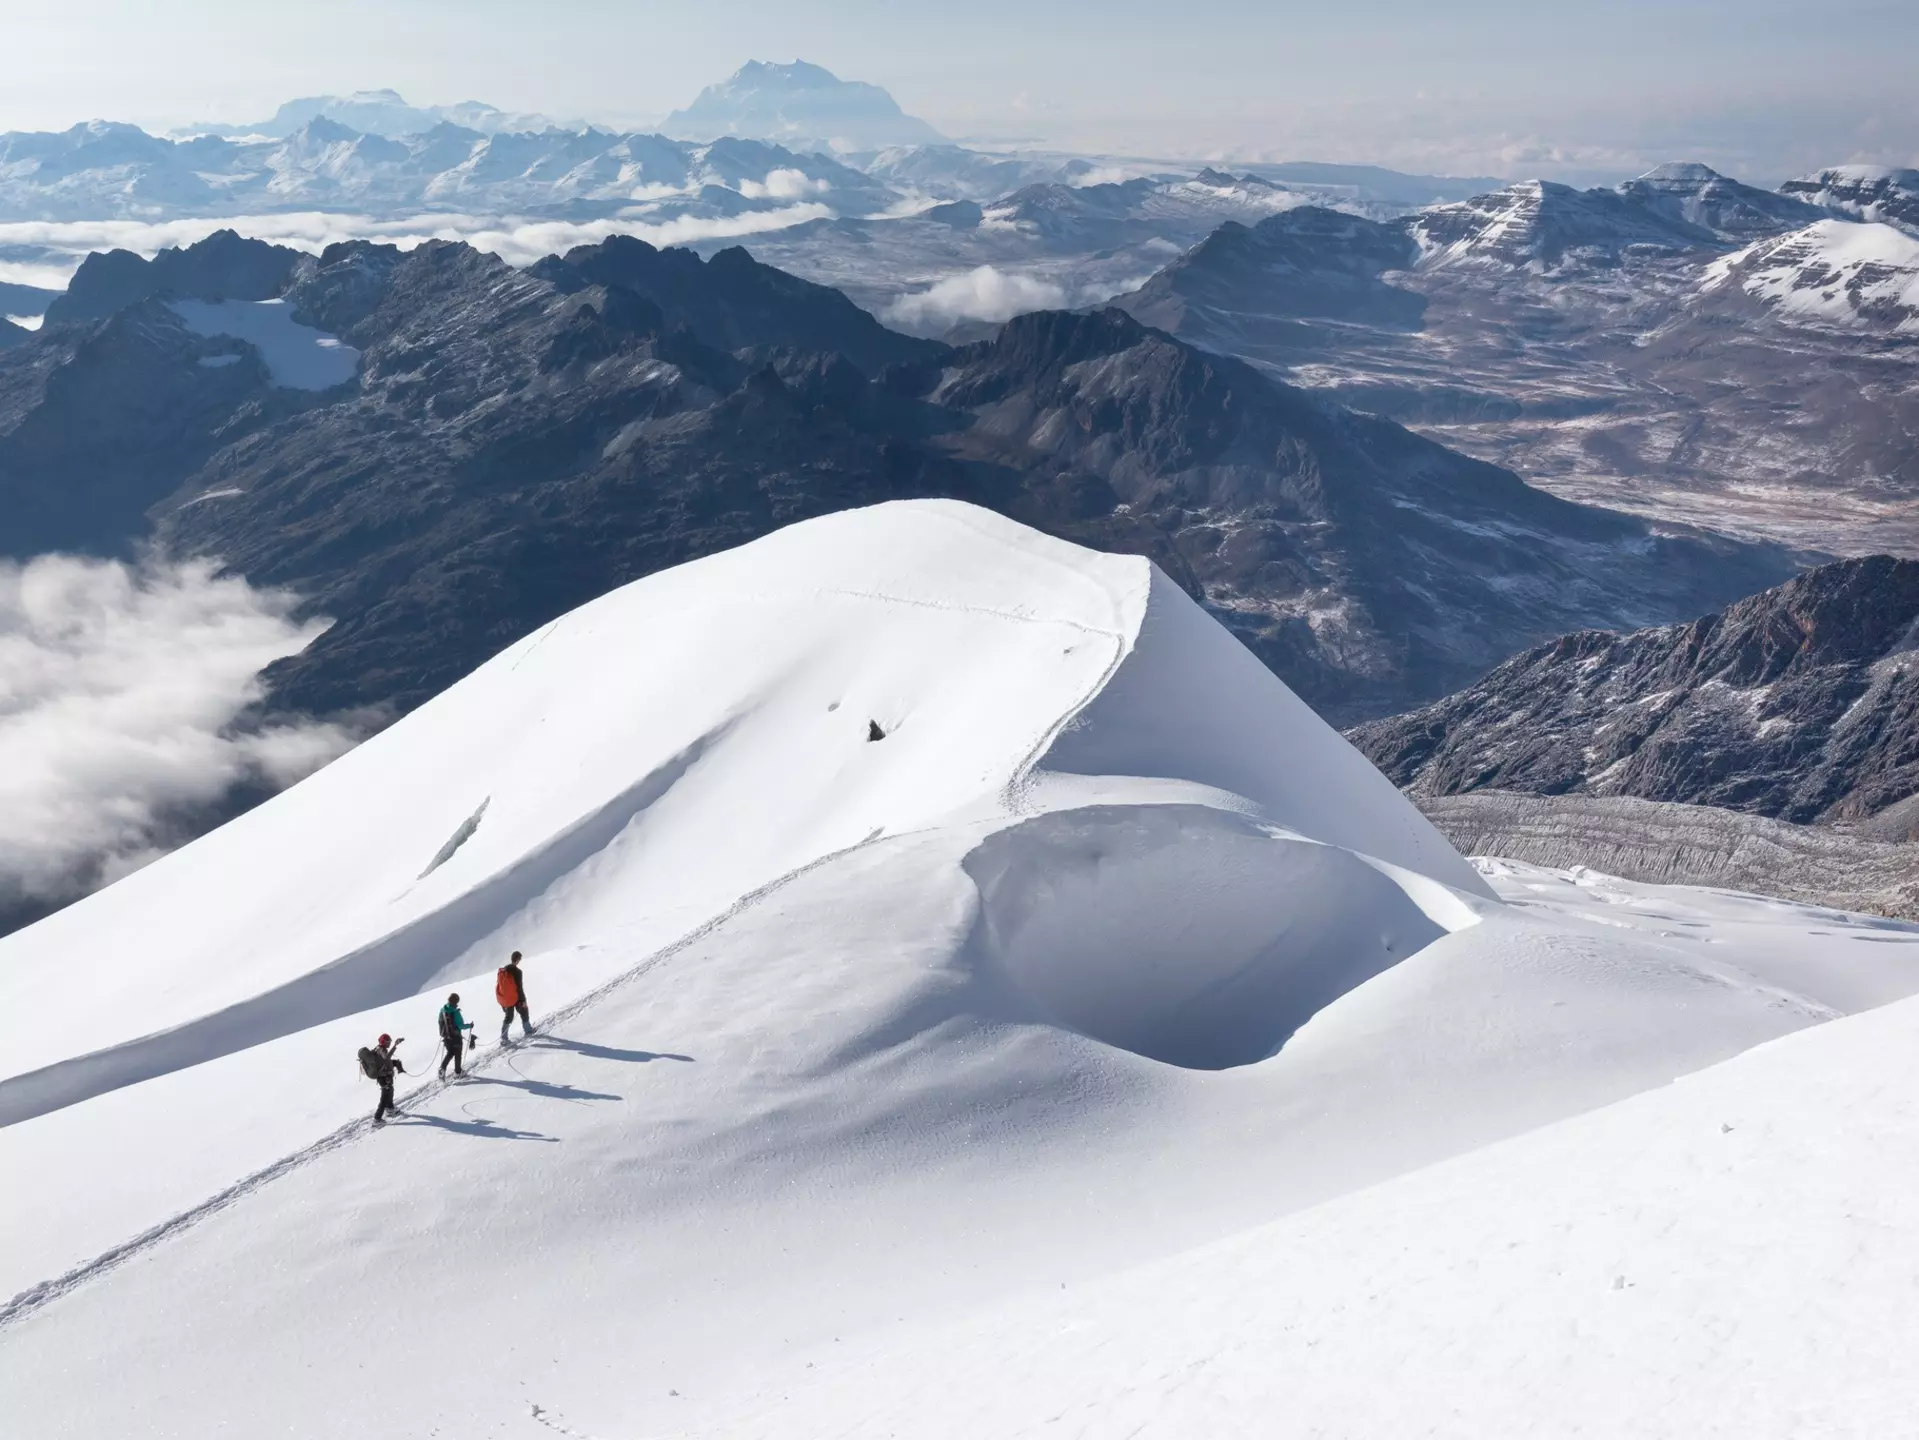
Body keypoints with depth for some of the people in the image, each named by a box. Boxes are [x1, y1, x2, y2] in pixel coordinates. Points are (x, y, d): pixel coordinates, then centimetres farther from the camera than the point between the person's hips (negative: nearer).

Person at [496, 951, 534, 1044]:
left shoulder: (502, 970, 0)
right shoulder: (517, 972, -20)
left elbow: (498, 984, 8)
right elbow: (519, 987, -18)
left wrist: (502, 999, 18)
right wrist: (523, 1000, -10)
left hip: (504, 998, 6)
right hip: (514, 998, -6)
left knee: (508, 1016, 16)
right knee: (523, 1011, 18)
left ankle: (503, 1038, 9)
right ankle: (528, 1030, 30)